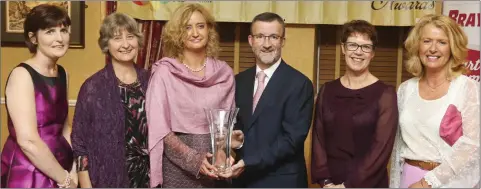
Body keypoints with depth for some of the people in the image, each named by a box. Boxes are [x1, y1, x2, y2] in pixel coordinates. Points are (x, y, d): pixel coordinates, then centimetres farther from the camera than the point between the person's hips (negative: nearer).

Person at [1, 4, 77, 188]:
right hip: (28, 173, -7)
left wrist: (73, 169, 2)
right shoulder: (22, 75, -15)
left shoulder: (62, 73, 8)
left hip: (59, 167, 7)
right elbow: (28, 141, -22)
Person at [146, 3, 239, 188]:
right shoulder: (164, 71, -6)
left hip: (214, 168, 3)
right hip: (177, 166, -3)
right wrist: (193, 158, -16)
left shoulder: (224, 72, 2)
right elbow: (159, 127, -8)